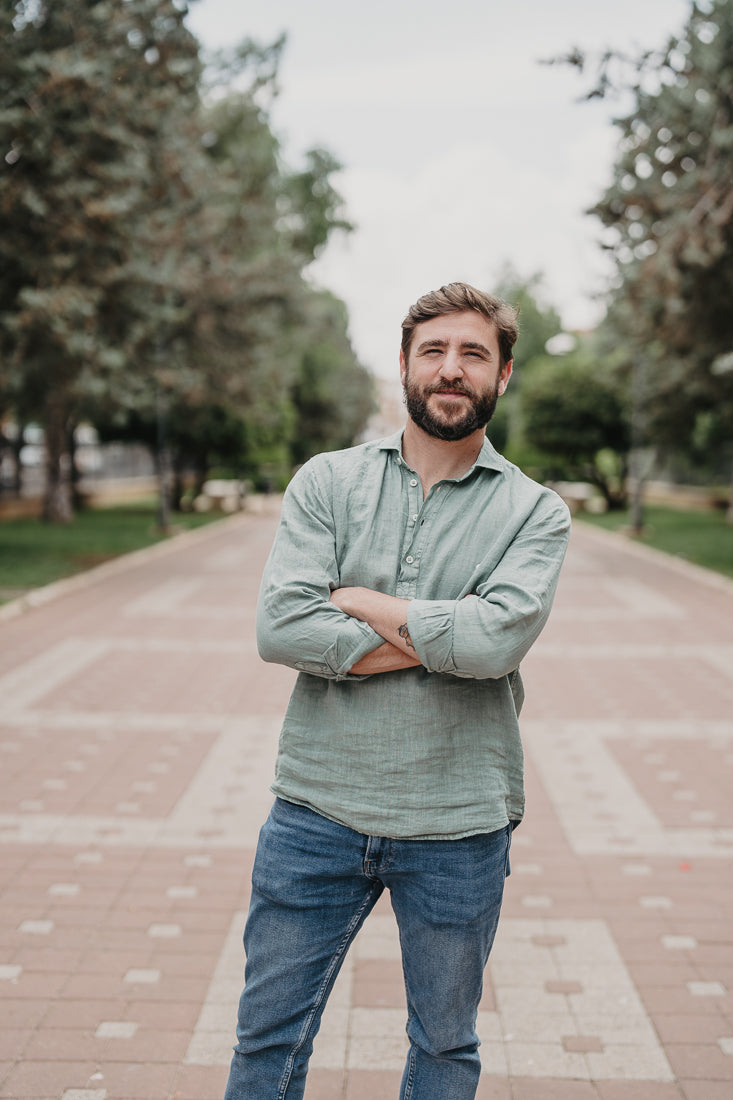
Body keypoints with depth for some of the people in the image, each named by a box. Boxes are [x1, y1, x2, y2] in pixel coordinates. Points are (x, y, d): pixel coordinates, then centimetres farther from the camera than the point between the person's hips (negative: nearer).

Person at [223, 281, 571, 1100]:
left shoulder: (534, 512, -1)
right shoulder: (326, 482, 1)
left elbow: (498, 636, -20)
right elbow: (279, 626, -13)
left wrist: (360, 602, -11)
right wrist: (441, 638, -15)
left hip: (458, 825, 0)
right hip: (317, 810, 1)